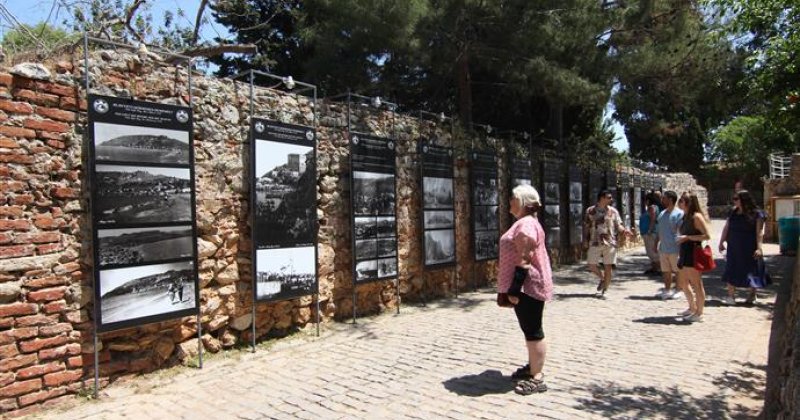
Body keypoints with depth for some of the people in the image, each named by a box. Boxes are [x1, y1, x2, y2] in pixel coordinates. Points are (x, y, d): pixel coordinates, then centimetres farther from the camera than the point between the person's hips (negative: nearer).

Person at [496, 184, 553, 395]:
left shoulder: (526, 224, -19)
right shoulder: (523, 223, 15)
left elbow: (524, 260, -24)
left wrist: (514, 289, -23)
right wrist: (511, 287, 23)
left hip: (527, 287, -11)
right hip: (525, 286, 11)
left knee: (533, 330, -3)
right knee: (529, 330, 19)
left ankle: (536, 378, 5)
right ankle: (533, 367, 31)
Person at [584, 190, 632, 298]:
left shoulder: (613, 211, 5)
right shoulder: (590, 211, 4)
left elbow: (618, 225, 3)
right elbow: (587, 227, 8)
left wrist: (624, 230, -17)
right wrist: (585, 240, 1)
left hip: (609, 243, 0)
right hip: (594, 243, 0)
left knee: (608, 266, -1)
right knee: (592, 265, 0)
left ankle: (604, 289, 12)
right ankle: (602, 279, 30)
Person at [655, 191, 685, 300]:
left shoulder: (679, 213, -11)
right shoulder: (662, 214, 11)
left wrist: (681, 245, -15)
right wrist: (656, 244, 13)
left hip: (674, 249, -7)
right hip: (663, 248, 7)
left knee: (677, 271, 5)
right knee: (665, 271, 13)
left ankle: (678, 290, 16)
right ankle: (667, 289, 22)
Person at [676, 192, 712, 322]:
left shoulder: (696, 216, -13)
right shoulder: (686, 216, 14)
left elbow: (707, 236, -18)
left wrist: (687, 237, -20)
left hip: (693, 253, -10)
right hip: (685, 253, 10)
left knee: (696, 284, -1)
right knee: (682, 282, 18)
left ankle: (699, 313, 7)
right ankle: (692, 308, 32)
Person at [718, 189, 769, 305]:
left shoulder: (756, 214, -7)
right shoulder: (733, 212, 7)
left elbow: (759, 232, -12)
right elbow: (726, 228, 12)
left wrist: (759, 248, -18)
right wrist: (721, 242, 10)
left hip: (749, 249, -4)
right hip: (733, 248, 4)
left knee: (751, 271, 8)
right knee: (731, 271, 1)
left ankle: (752, 296, 25)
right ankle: (731, 296, 4)